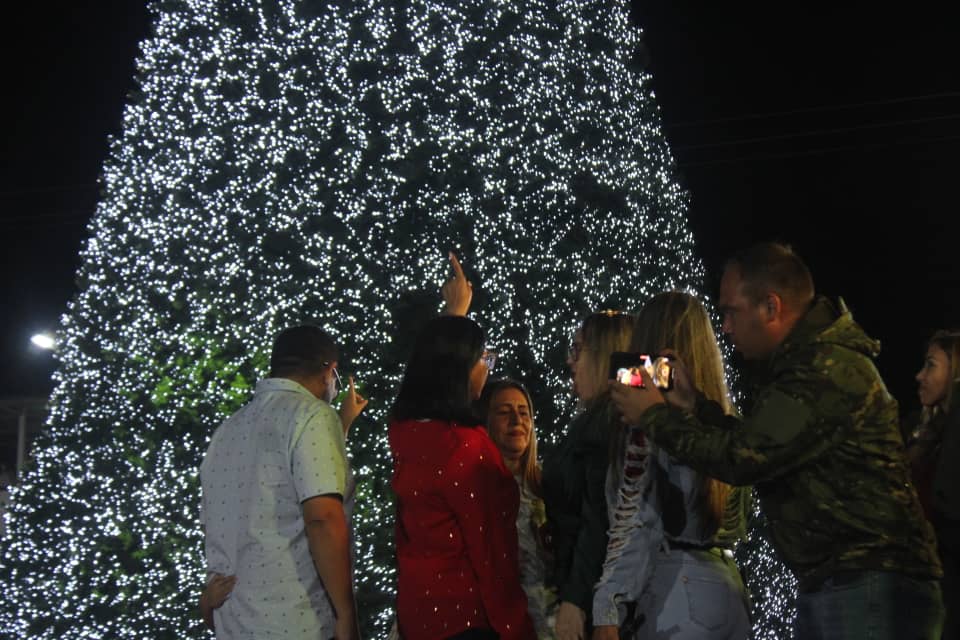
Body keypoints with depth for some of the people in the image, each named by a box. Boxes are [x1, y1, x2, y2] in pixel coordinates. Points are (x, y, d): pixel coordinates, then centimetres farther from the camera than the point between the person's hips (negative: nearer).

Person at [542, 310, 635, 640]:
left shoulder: (609, 423, -14)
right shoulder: (595, 420, 15)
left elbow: (599, 520, -20)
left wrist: (575, 598, -21)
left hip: (595, 593, -9)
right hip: (594, 590, 9)